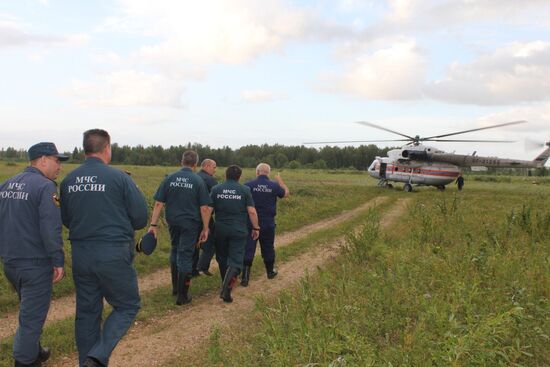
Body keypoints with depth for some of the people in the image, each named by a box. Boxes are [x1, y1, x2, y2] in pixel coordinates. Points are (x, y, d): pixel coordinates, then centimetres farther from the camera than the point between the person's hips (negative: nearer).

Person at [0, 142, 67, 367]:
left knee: (30, 309, 25)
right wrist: (58, 261, -16)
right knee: (32, 315, 5)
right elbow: (50, 229, -22)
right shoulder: (45, 187, -16)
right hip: (34, 262, -8)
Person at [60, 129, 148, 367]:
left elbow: (65, 219, 12)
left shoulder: (68, 180, 3)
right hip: (113, 254, -5)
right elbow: (141, 217, -9)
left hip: (80, 255, 5)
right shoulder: (119, 177, -11)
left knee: (86, 311, 16)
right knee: (127, 306, 10)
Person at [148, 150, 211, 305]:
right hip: (190, 224, -3)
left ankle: (175, 287, 31)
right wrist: (205, 229, -1)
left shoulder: (169, 178, 1)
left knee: (175, 251, 23)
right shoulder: (198, 181, -7)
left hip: (173, 222, 3)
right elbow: (204, 208, -8)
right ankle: (182, 295, 9)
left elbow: (158, 204, -2)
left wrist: (153, 224, 0)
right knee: (185, 256, 4)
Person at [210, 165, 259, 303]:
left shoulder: (216, 189, 1)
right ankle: (226, 288, -20)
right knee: (235, 260, -1)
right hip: (239, 231, -2)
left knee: (222, 258, 19)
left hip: (220, 230, 2)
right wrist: (256, 227, 3)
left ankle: (226, 286, 32)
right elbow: (252, 211, -7)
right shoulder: (245, 190, -3)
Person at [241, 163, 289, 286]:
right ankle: (270, 271, 35)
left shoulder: (248, 185, -10)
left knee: (248, 249, 1)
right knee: (268, 248, 18)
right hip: (268, 224, 2)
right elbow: (286, 193, 14)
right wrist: (280, 181, 29)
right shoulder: (274, 186, -5)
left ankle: (245, 277, -4)